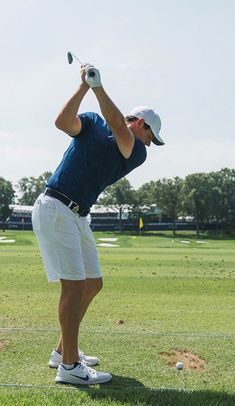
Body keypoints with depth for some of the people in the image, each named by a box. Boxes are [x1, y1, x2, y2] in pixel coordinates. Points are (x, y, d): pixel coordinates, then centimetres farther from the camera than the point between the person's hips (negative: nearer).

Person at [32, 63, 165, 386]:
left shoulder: (137, 154, 7)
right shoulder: (92, 122, 1)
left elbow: (117, 126, -12)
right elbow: (63, 122, -18)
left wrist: (98, 86, -20)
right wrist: (83, 87, -22)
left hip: (78, 217, 7)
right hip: (54, 209, -7)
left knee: (93, 283, 10)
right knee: (75, 284, -13)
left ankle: (63, 351, 22)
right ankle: (69, 366, -7)